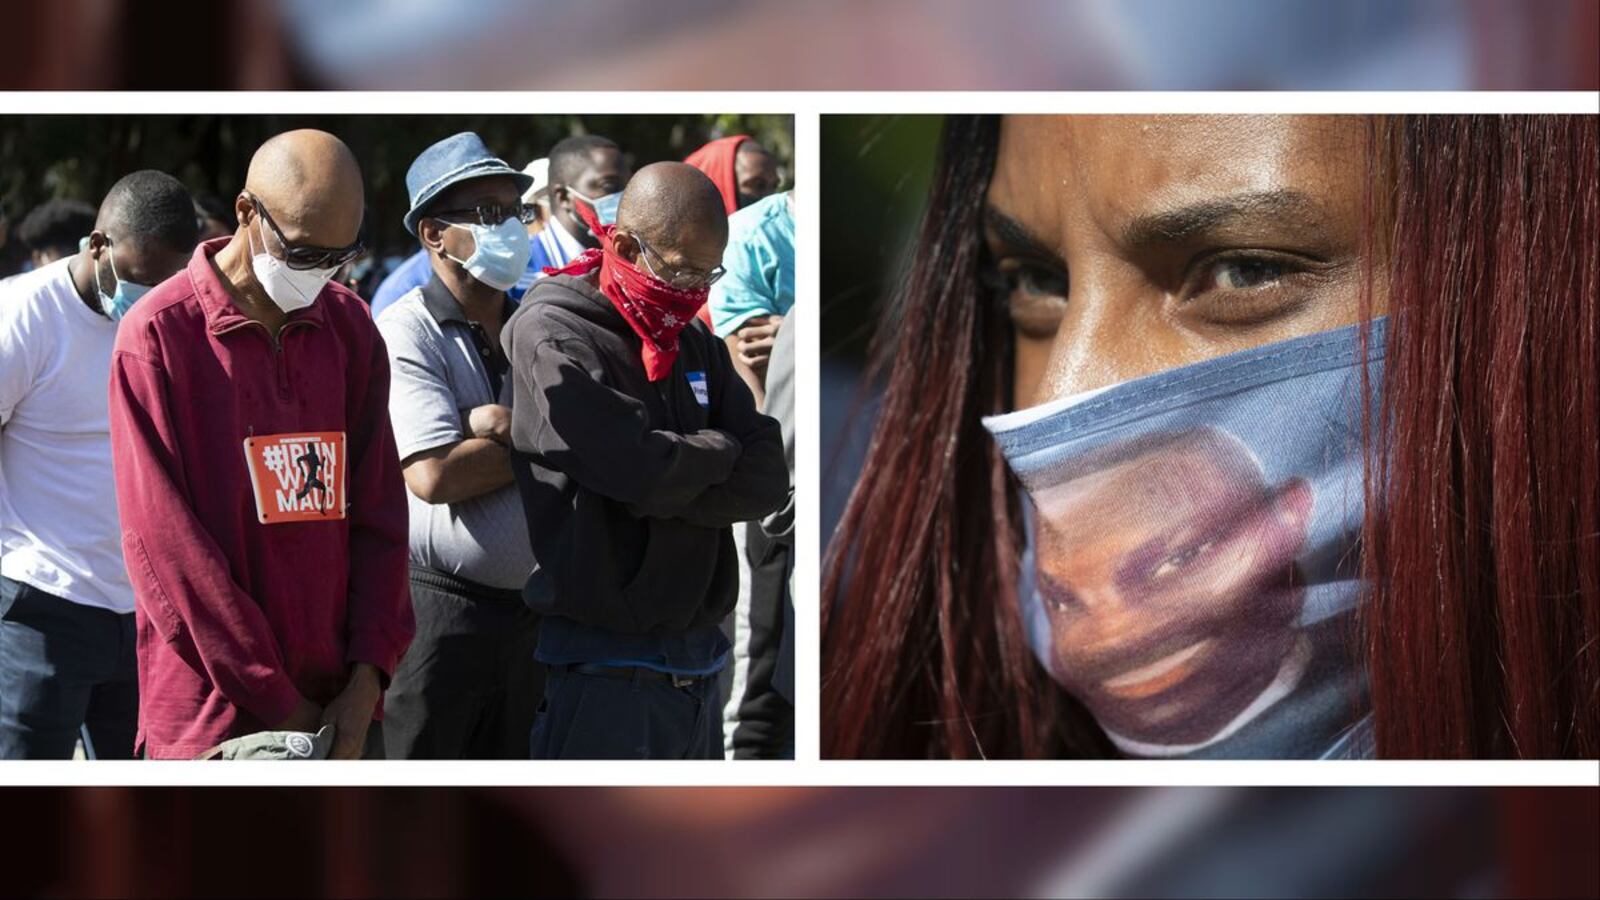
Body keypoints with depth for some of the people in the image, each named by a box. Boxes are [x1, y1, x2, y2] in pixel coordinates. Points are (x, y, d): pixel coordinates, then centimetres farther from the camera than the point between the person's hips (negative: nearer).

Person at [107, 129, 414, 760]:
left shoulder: (351, 328, 9)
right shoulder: (158, 335, -7)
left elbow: (379, 511, 8)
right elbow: (165, 543, -11)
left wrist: (367, 681, -4)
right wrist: (277, 703, -12)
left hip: (343, 709, 4)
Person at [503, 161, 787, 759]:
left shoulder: (694, 344, 14)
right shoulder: (553, 334, -7)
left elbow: (767, 480, 3)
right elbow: (642, 467, -19)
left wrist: (664, 493, -11)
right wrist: (722, 451, -1)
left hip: (698, 661, 7)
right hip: (606, 675, -7)